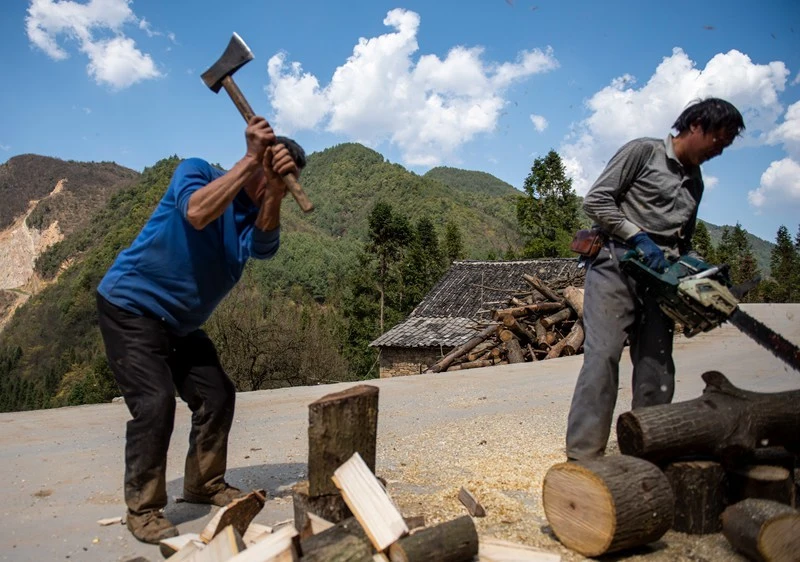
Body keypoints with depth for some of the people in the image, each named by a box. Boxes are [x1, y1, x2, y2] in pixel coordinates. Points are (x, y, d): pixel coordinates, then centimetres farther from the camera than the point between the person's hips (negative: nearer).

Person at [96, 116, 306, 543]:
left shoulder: (260, 216, 1)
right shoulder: (196, 170, -13)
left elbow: (263, 247, -24)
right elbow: (197, 212, -37)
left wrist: (274, 189, -40)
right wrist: (252, 159, -34)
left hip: (181, 324, 7)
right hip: (129, 307, -7)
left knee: (217, 395, 6)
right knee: (155, 401, -17)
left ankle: (204, 484, 24)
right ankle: (143, 509, -3)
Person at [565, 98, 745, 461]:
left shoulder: (695, 182, 24)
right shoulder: (643, 151, 2)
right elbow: (596, 200, -7)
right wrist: (639, 237, -12)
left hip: (660, 278, 8)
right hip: (616, 266, -7)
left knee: (657, 370, 3)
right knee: (602, 357, -16)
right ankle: (583, 459, -17)